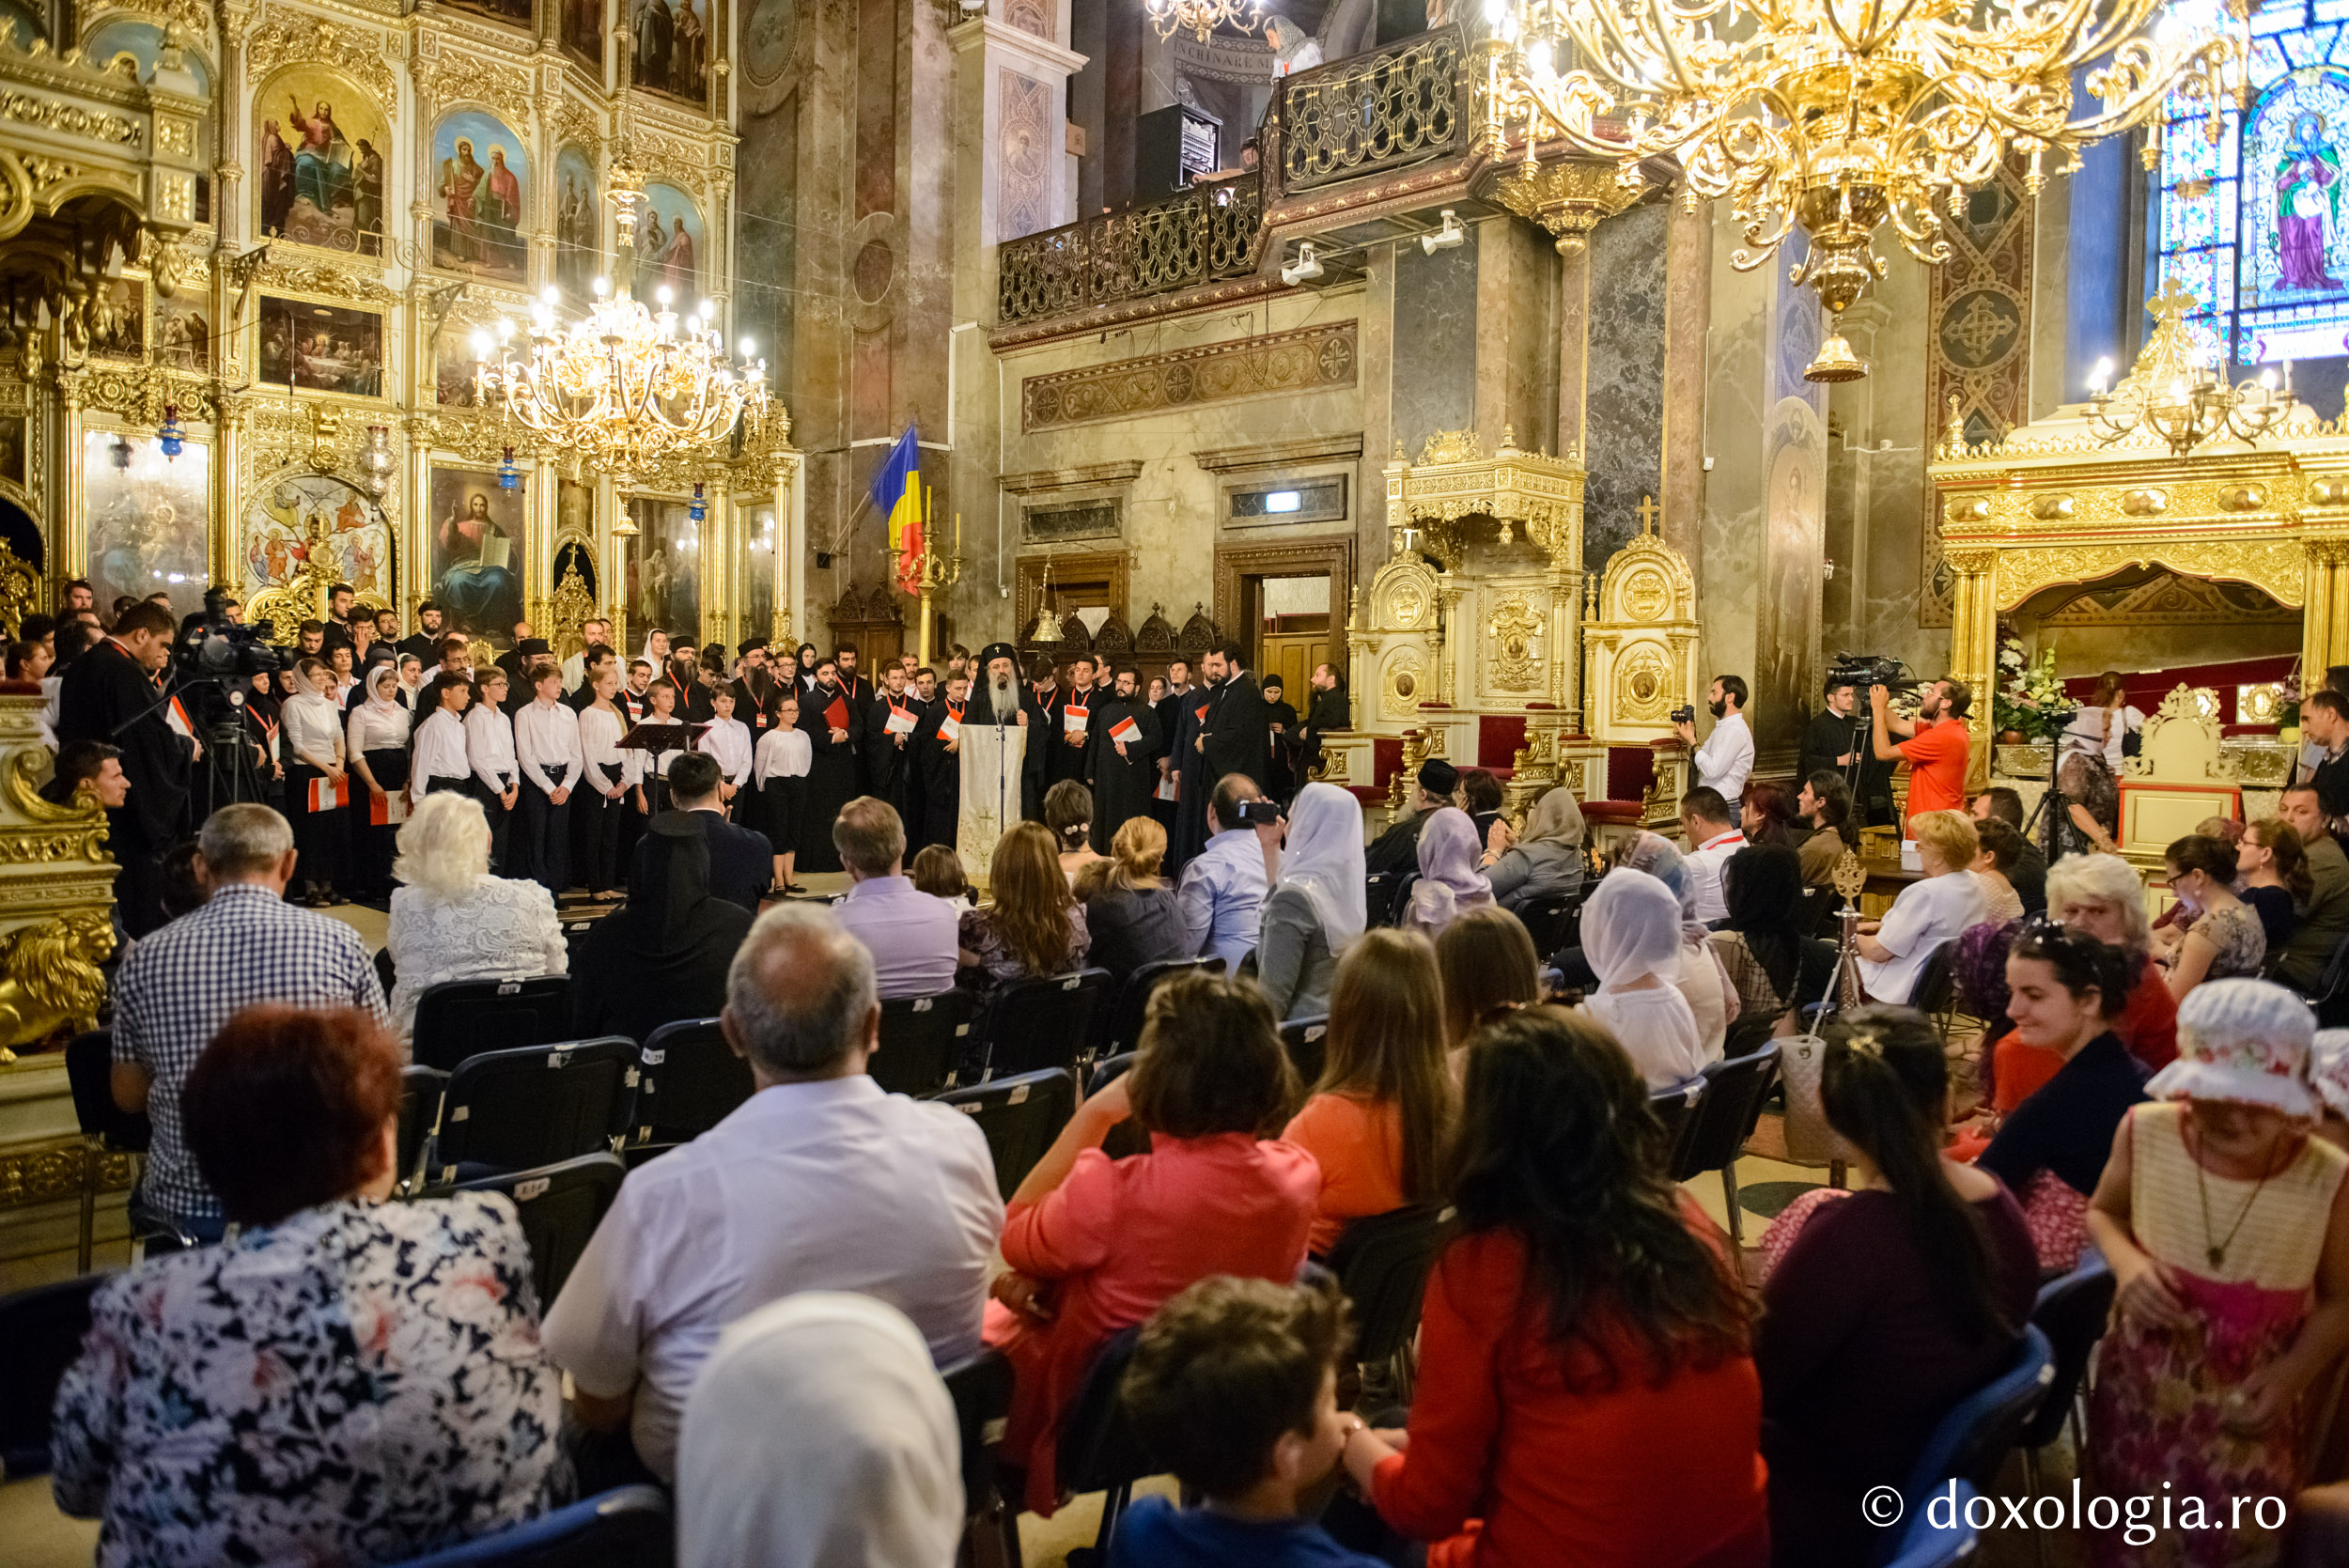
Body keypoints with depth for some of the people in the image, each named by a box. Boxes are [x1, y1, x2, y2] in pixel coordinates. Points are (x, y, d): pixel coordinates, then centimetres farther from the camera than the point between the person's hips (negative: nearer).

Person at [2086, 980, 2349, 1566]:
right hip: (2144, 1370, 1)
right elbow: (2103, 1212, 2)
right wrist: (2128, 1263, -18)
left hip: (2253, 1391, -1)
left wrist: (2290, 1376, -20)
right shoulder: (2144, 1132, -18)